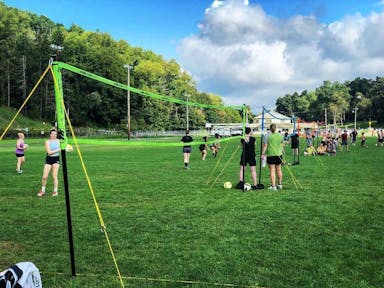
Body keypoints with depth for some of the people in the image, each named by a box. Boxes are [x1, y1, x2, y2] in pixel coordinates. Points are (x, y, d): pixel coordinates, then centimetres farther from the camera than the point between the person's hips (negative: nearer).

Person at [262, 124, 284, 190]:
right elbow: (282, 145, 15)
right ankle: (279, 184, 26)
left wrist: (263, 154, -4)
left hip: (270, 155, -4)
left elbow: (265, 145, -10)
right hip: (279, 154, 4)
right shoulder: (280, 135, 5)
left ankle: (273, 186, -4)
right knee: (279, 170, 15)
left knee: (272, 170, -3)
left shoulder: (267, 136, -8)